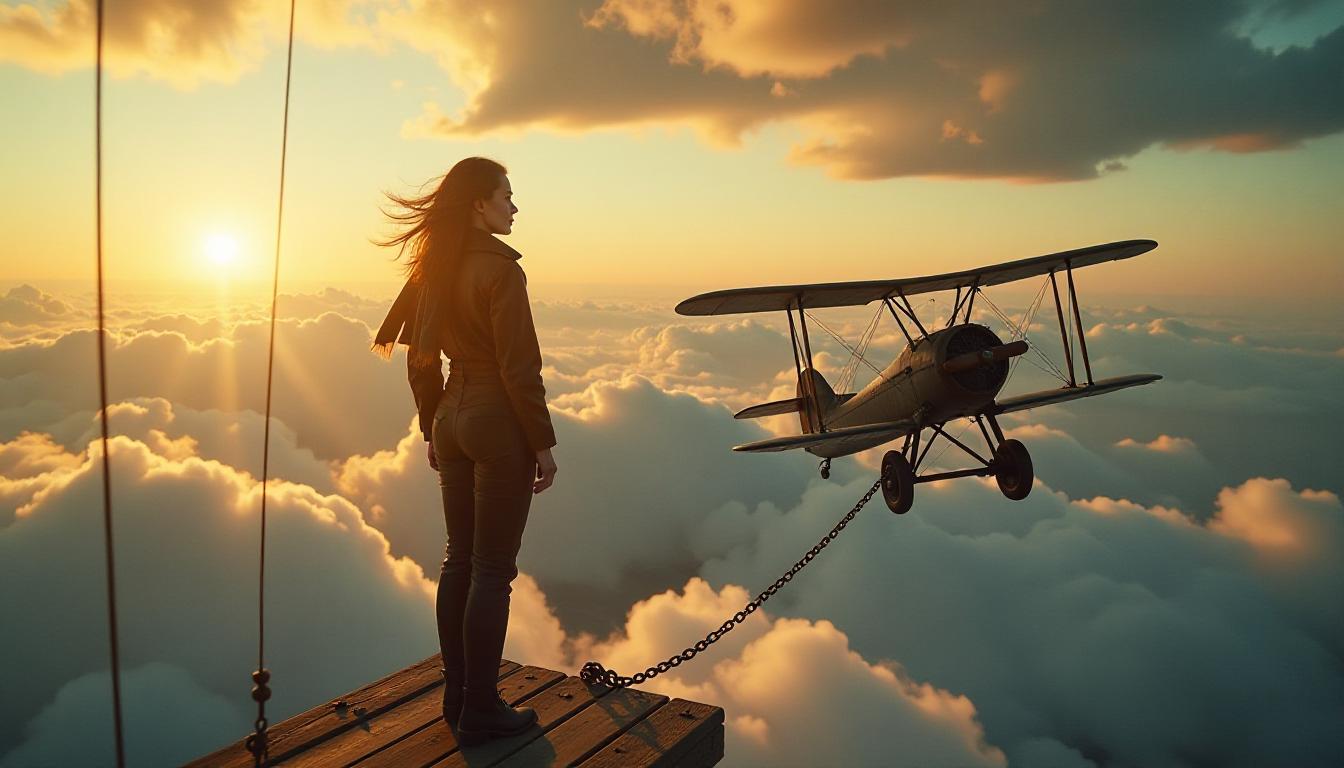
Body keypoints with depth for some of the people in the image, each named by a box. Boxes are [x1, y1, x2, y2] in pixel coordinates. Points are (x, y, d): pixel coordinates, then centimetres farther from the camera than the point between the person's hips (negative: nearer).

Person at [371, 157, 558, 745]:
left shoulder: (434, 268, 9)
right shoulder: (499, 268, -14)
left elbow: (420, 360, 13)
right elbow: (519, 368, -17)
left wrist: (433, 430, 20)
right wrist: (543, 443, -10)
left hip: (452, 419, 8)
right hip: (499, 423, -8)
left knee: (459, 559, 15)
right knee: (493, 570, 1)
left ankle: (456, 697, 26)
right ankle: (479, 712, 12)